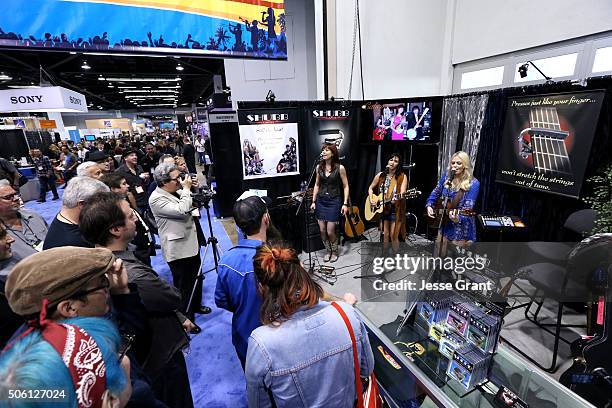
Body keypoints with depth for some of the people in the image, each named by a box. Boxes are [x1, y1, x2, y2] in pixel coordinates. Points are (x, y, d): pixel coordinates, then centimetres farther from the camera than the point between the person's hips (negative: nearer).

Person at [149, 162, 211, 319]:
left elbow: (192, 205, 18)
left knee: (196, 277, 23)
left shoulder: (177, 190, 3)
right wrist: (186, 188, -22)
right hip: (178, 249, -8)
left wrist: (193, 189, 1)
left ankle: (196, 305, 45)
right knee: (183, 285, 6)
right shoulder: (156, 199, -20)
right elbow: (181, 211, -31)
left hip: (191, 242, 8)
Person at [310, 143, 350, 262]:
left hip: (334, 201, -4)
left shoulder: (340, 168, -8)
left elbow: (345, 186, -3)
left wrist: (345, 204, -9)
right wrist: (313, 201, 8)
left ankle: (335, 252, 23)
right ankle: (328, 251, 29)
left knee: (330, 231, -4)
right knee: (322, 230, 5)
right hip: (321, 200, 4)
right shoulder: (319, 167, 4)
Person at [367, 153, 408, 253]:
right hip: (382, 209, 3)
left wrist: (398, 197, -39)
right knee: (385, 235, 8)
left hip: (396, 210, -3)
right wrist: (371, 199, -1)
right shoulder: (380, 175, 4)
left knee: (394, 236, -1)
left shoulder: (402, 177, -6)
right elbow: (370, 188, 14)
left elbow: (402, 193, -18)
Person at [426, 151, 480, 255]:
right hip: (444, 224, 4)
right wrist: (429, 205, -6)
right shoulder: (446, 176, -2)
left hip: (461, 228, -4)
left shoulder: (473, 184, -17)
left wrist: (457, 218, -40)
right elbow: (435, 193, 10)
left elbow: (468, 208, -22)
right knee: (439, 255, 19)